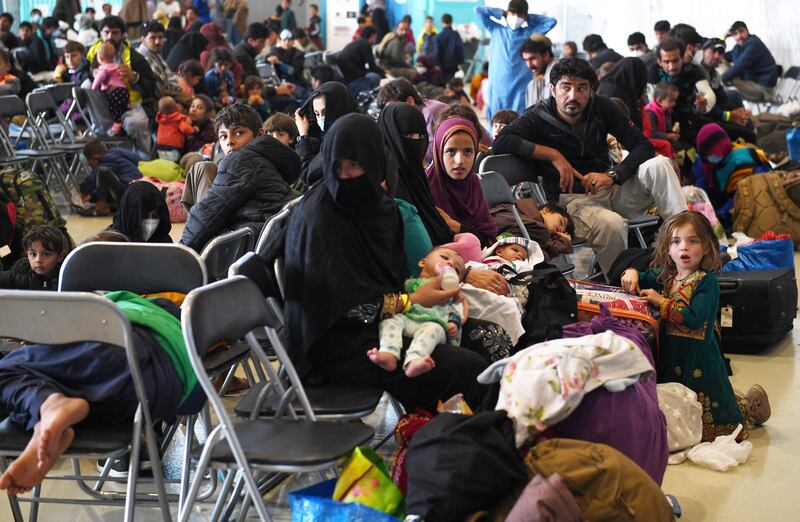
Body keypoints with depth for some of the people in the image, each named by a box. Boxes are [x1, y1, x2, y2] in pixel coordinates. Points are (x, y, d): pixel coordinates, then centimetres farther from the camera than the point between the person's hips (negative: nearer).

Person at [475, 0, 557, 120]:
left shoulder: (530, 32, 6)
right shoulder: (497, 29, 9)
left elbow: (551, 22, 2)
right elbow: (479, 10, 6)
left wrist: (530, 18, 7)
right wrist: (501, 13, 10)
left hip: (521, 87, -1)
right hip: (498, 86, 1)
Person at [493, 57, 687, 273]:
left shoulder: (601, 108, 5)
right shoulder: (540, 117, -5)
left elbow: (643, 146, 1)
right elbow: (500, 142, -19)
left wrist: (612, 175, -17)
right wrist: (553, 155, -20)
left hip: (612, 189, 5)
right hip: (572, 199, -5)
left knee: (659, 165, -20)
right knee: (612, 224, -37)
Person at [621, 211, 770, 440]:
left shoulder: (707, 281, -14)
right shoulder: (664, 276, 6)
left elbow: (694, 319, -26)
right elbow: (641, 279, 21)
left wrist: (662, 302, -23)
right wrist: (632, 273, -2)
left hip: (697, 354, -7)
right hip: (669, 352, 7)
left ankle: (749, 407, 26)